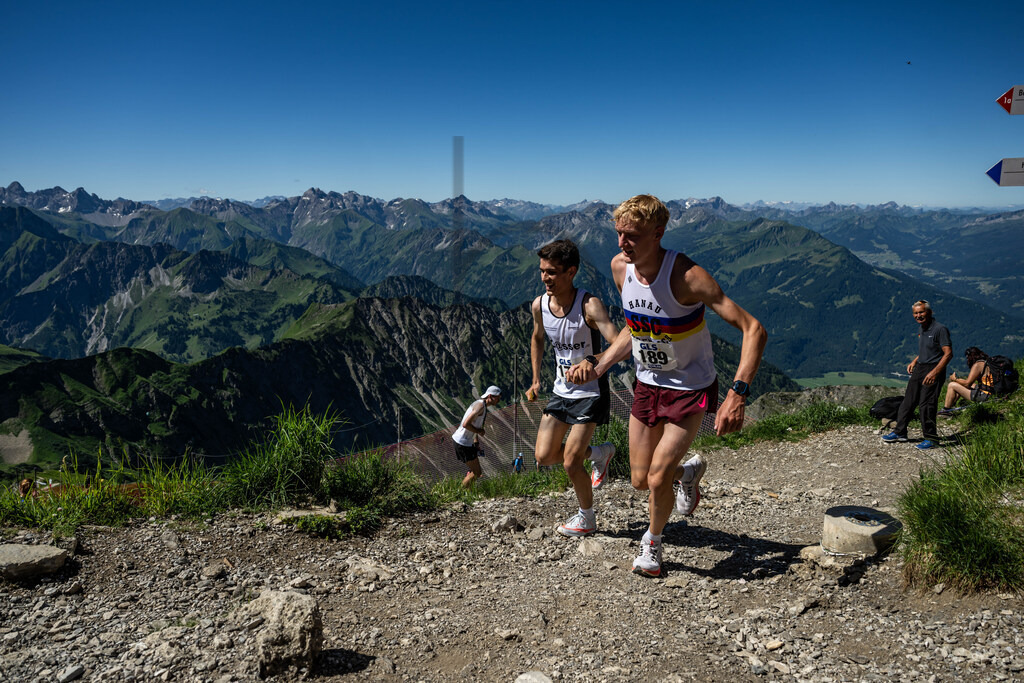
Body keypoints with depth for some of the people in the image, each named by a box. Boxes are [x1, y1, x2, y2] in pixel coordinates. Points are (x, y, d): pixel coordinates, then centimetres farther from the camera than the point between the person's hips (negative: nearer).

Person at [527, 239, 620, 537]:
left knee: (570, 462, -5)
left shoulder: (589, 305, -24)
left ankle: (587, 518, 22)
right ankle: (599, 453, 31)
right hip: (561, 392, 6)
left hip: (590, 393, -6)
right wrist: (535, 380, 13)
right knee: (544, 456, 5)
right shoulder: (539, 305, -6)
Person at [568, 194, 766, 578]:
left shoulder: (686, 276, -28)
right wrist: (598, 367, -2)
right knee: (640, 481, 10)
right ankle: (688, 471, 44)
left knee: (658, 480, -8)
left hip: (691, 390, -6)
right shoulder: (620, 266, -9)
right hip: (647, 385, 6)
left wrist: (738, 394, -41)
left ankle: (653, 542, 25)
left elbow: (753, 329, -30)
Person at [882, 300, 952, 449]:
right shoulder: (921, 329, 12)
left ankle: (931, 438, 4)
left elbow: (948, 353, -20)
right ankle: (899, 432, 21)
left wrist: (934, 372, -28)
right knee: (908, 400, 11)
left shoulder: (940, 329, -15)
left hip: (933, 369, -9)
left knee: (926, 404, -8)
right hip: (919, 368, 9)